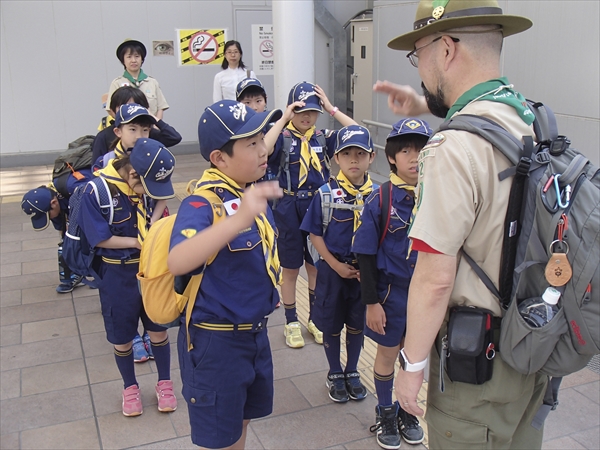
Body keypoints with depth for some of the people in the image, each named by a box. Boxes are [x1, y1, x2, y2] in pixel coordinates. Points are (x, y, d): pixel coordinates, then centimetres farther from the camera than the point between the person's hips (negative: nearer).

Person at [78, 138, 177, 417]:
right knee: (122, 337, 13)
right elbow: (100, 239, -17)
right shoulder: (97, 191, -22)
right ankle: (130, 388, 36)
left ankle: (164, 383, 34)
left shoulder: (149, 183, -8)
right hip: (118, 274, -3)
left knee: (158, 329, 13)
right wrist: (139, 242, -21)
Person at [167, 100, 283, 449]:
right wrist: (239, 219, -52)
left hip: (255, 332, 7)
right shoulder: (202, 203, -24)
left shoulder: (253, 192, 1)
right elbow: (177, 262, -44)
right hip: (215, 341, -7)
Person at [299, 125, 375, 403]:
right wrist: (337, 265, -13)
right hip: (333, 270, -1)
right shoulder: (327, 193, -11)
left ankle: (352, 372, 36)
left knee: (357, 324, 16)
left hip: (365, 272, 2)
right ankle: (335, 374, 33)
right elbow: (315, 234, -8)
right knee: (331, 325, 12)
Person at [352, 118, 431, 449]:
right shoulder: (381, 200, -13)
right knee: (388, 354, 15)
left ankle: (407, 411, 41)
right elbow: (367, 255, -9)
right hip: (392, 292, -2)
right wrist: (371, 302, -10)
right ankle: (385, 414, 37)